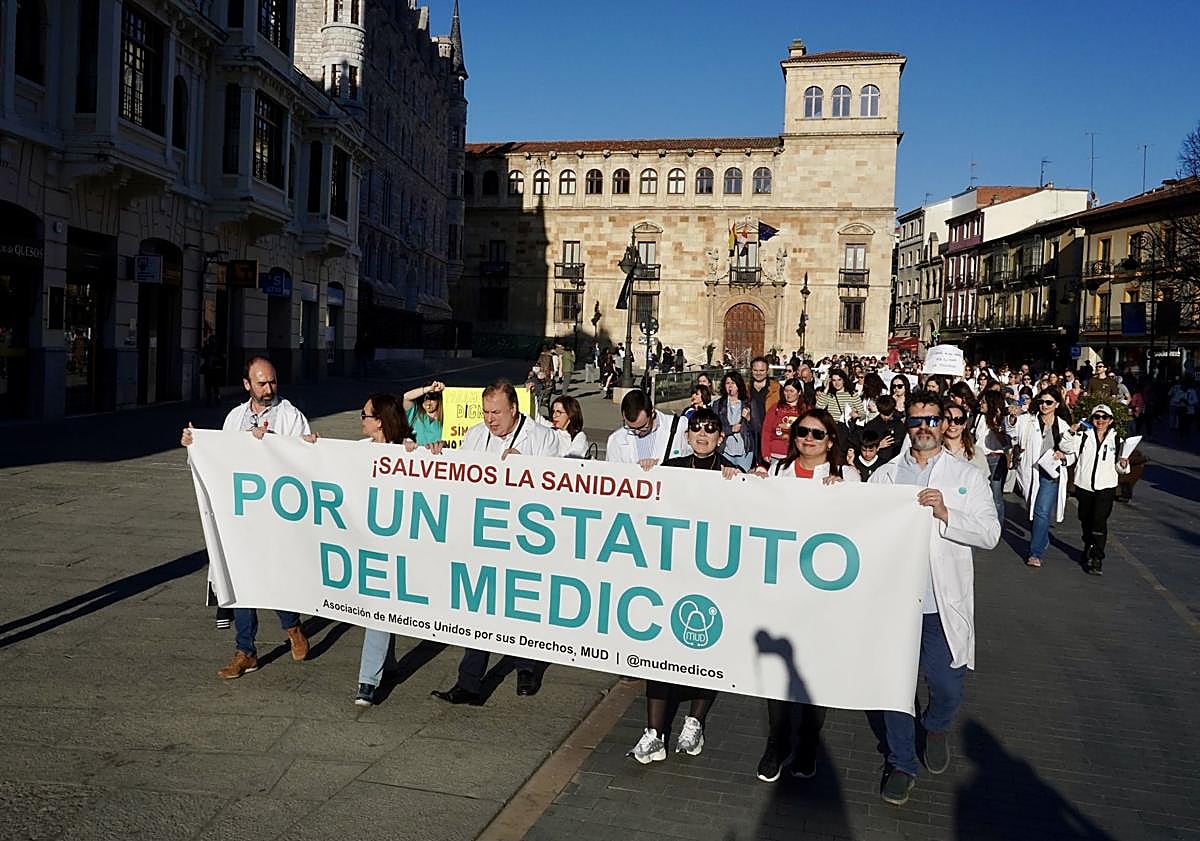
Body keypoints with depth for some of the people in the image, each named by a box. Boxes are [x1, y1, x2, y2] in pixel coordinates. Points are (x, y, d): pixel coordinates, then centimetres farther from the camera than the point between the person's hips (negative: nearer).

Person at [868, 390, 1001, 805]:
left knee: (947, 687, 4)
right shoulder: (884, 475, 7)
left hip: (944, 603, 0)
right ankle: (902, 763, 26)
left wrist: (946, 513, -17)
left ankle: (935, 728, 38)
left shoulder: (968, 476, 4)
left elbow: (990, 534, -5)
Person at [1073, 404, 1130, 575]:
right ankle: (1088, 550, 36)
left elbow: (1118, 468, 10)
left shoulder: (1117, 440, 5)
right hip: (1084, 486, 2)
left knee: (1099, 520, -16)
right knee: (1086, 521, 14)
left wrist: (1123, 465, -10)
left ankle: (1097, 558, -12)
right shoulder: (1083, 435, 4)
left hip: (1106, 487, -2)